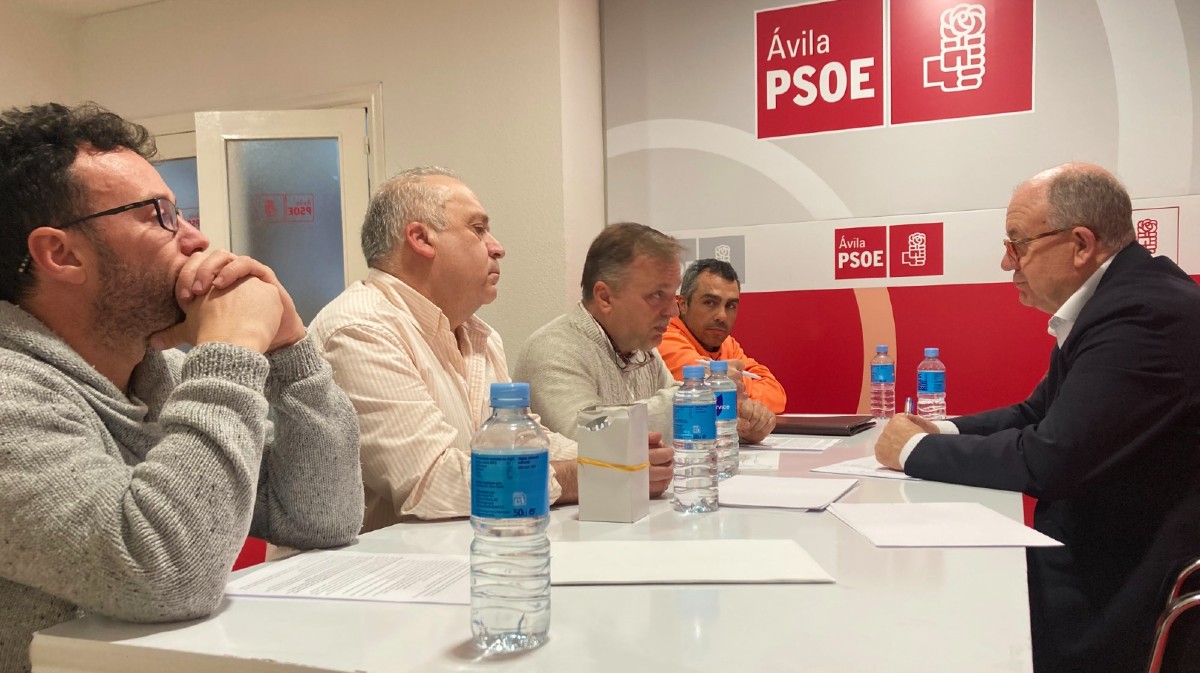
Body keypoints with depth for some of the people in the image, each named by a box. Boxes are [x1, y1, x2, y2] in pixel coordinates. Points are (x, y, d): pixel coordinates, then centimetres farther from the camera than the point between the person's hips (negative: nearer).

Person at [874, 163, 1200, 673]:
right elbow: (1039, 414, 15)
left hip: (1124, 589, -8)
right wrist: (943, 433, -1)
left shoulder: (1143, 314, -24)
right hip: (1097, 556, 8)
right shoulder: (1114, 299, 7)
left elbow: (1047, 461, -27)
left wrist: (917, 450, -14)